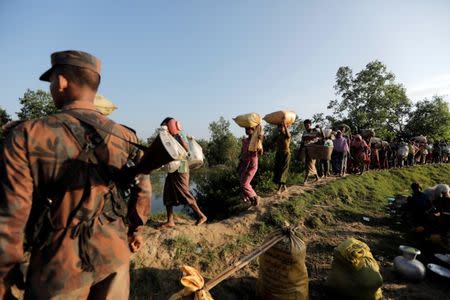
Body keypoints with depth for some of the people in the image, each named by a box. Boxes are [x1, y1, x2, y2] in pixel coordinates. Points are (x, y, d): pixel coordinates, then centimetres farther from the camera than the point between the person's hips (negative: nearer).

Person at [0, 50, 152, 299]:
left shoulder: (28, 136, -15)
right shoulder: (126, 137, -4)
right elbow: (143, 190, 4)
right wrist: (135, 229, 19)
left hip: (60, 262, -2)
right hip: (115, 253, 3)